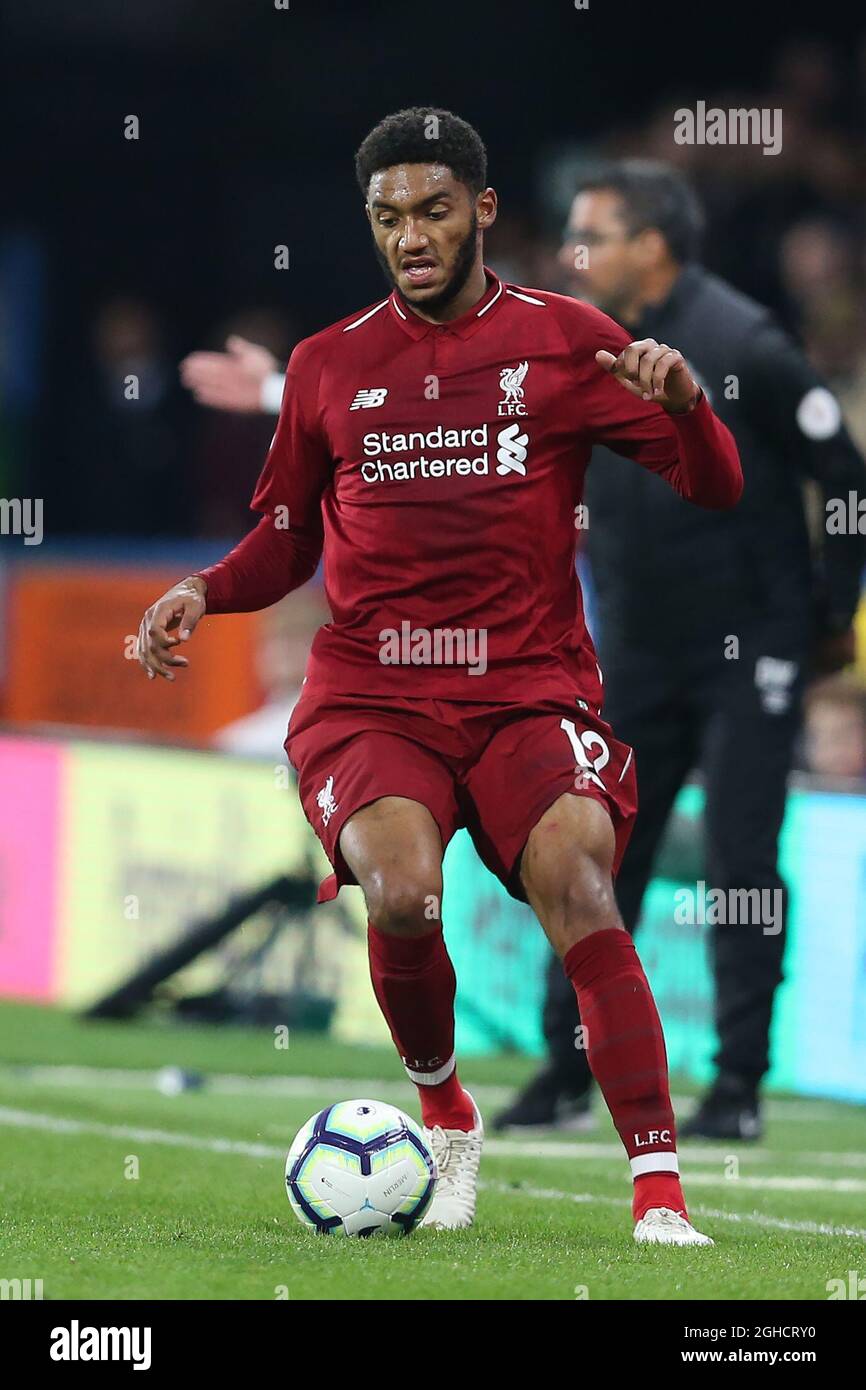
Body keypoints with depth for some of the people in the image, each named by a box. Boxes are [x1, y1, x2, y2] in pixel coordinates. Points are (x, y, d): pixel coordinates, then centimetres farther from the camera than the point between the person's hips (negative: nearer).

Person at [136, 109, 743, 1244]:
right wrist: (204, 592, 3)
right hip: (370, 696, 1)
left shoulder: (563, 341, 7)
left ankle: (660, 1194, -24)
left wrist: (684, 402, -17)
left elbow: (715, 489, 4)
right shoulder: (329, 365, 12)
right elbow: (287, 542, 23)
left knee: (577, 888, -26)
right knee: (402, 888, -27)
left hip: (530, 688, -1)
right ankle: (445, 1117, 2)